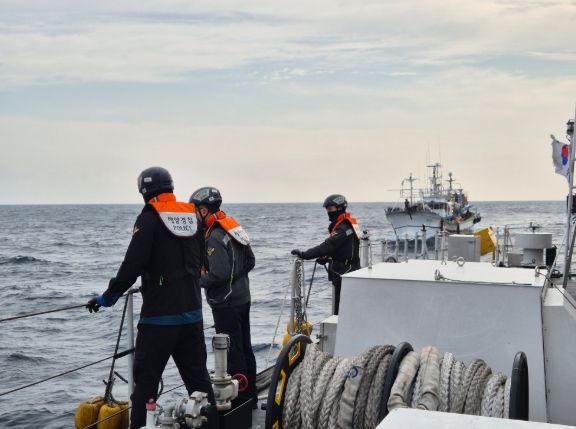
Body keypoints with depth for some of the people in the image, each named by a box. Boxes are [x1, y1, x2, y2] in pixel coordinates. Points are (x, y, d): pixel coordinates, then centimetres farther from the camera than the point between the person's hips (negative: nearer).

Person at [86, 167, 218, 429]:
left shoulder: (149, 219, -11)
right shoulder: (192, 216, 9)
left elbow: (132, 265, -15)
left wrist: (109, 296, -4)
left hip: (159, 315, -6)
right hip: (192, 312, 6)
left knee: (146, 377, 2)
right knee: (197, 375, 14)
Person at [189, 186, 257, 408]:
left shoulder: (214, 237, -20)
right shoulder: (232, 226, 8)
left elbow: (218, 274, -26)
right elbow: (250, 261, 14)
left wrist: (197, 281, -11)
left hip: (226, 304, -9)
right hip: (242, 298, 9)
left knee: (232, 352, 0)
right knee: (245, 348, 16)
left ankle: (239, 400, 8)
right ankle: (250, 396, 27)